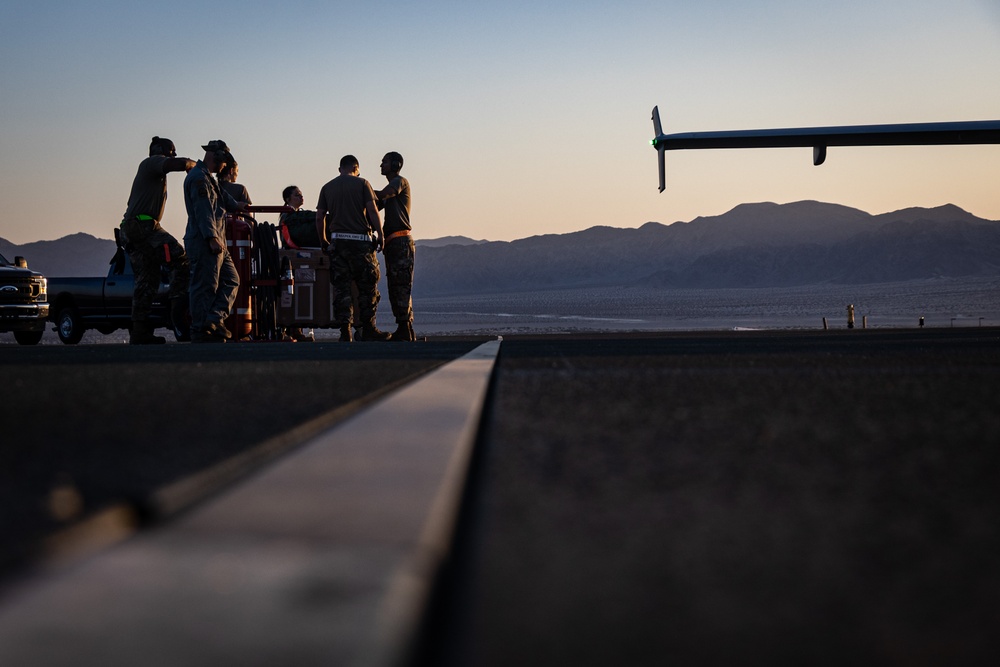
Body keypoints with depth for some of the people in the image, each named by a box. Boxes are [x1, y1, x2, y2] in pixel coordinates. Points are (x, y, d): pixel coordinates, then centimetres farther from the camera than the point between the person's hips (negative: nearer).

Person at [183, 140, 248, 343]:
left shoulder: (207, 178, 23)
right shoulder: (199, 177, -11)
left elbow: (221, 197, 43)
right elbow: (203, 209, -20)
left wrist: (236, 205, 59)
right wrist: (212, 238, -26)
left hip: (216, 243, 11)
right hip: (204, 242, -11)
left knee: (231, 281, 9)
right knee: (205, 287, -8)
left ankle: (214, 320, 1)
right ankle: (201, 332, -6)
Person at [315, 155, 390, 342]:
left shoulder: (327, 188, 11)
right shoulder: (362, 184, 1)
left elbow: (319, 217, 8)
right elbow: (372, 210, -8)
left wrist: (323, 241, 18)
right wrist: (380, 236, -3)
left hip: (337, 241, 3)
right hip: (361, 240, -3)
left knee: (341, 287, 3)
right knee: (367, 286, 5)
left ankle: (345, 331, -1)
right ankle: (368, 329, 6)